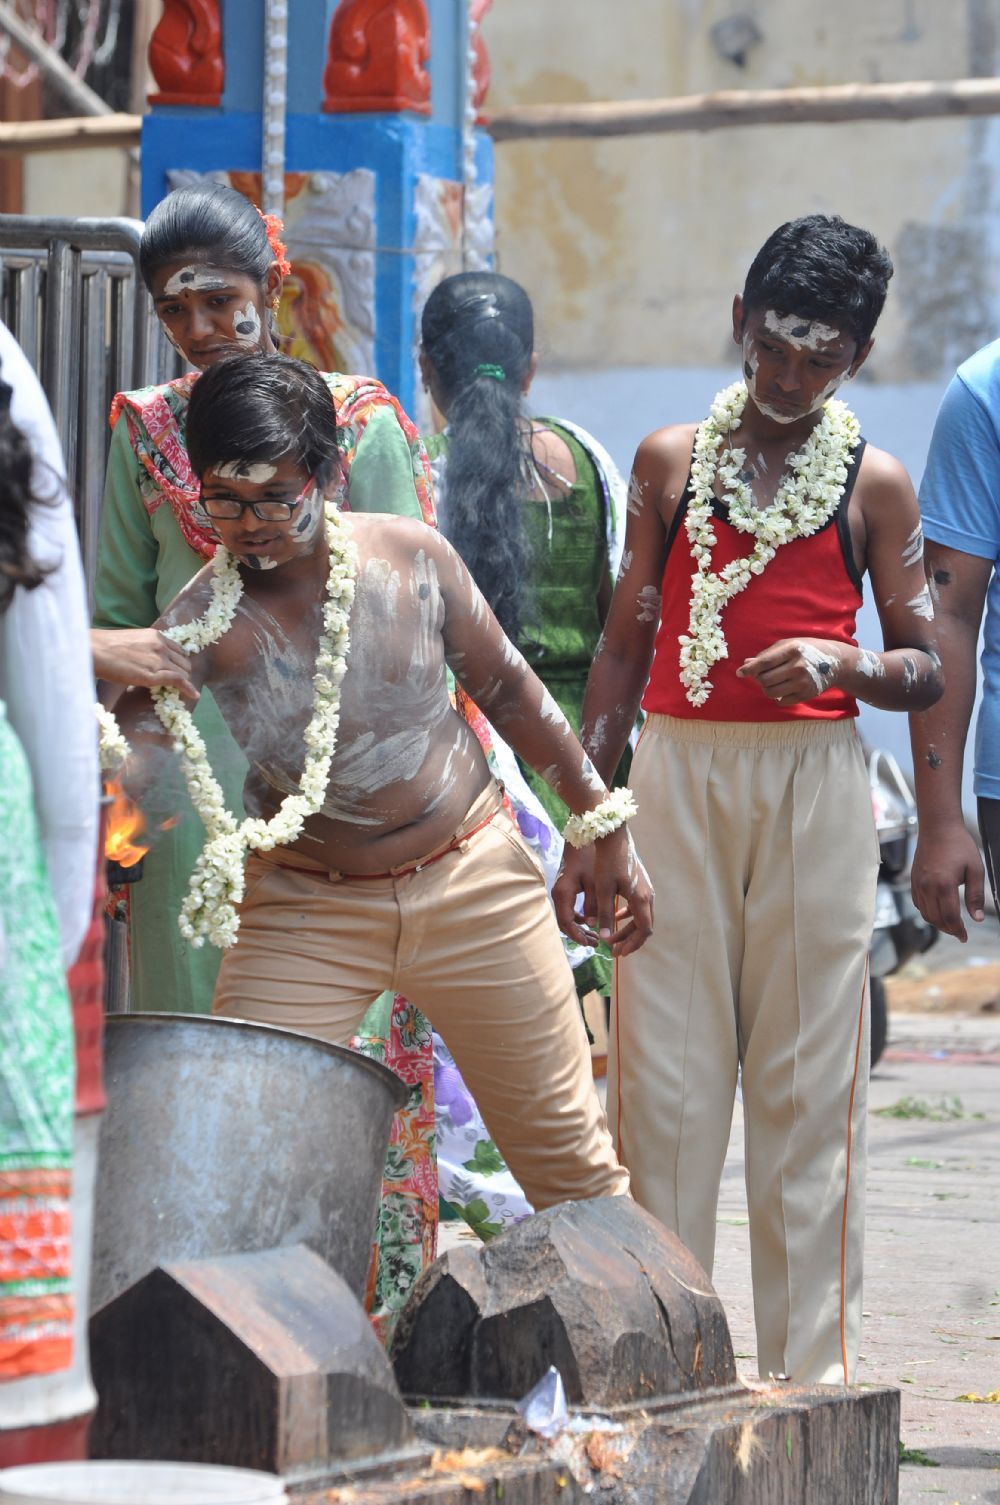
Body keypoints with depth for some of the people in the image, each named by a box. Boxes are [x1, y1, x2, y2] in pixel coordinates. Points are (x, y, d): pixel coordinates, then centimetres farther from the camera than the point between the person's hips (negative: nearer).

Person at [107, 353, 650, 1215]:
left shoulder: (413, 558, -9)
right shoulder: (204, 623, -15)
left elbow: (508, 690, 4)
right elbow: (132, 755, -26)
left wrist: (604, 825, 9)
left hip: (474, 884, 1)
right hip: (302, 909, -1)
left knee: (568, 1152, 9)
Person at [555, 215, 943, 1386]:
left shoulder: (874, 485, 4)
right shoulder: (670, 462, 8)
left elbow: (925, 670, 6)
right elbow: (625, 644, 12)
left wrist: (845, 662, -16)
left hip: (812, 784, -1)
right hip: (677, 774, 1)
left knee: (807, 1082, 0)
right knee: (663, 1077, 1)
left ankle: (811, 1370, 6)